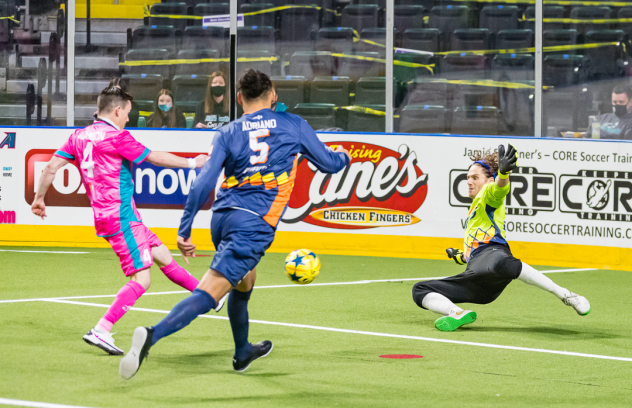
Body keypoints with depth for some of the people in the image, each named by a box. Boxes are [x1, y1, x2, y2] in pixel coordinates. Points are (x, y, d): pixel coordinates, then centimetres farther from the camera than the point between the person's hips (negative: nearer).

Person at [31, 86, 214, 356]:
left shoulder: (79, 136, 9)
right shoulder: (117, 137, -14)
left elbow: (51, 166, 7)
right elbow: (155, 158, -8)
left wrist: (39, 198, 19)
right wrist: (192, 163, 5)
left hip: (104, 216, 9)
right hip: (121, 216, -9)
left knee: (163, 256, 19)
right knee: (141, 279, -11)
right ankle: (101, 331, -17)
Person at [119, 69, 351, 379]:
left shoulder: (227, 133, 9)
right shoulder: (293, 125, 7)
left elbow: (204, 182, -1)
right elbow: (329, 163, 20)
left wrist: (184, 229, 0)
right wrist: (343, 156, 44)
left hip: (222, 217, 5)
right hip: (254, 224, -5)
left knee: (244, 281, 31)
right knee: (208, 293, -14)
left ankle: (243, 352, 50)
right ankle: (153, 335, -36)